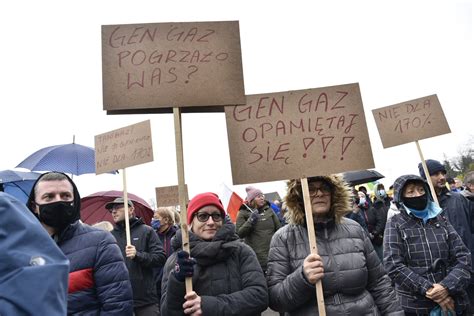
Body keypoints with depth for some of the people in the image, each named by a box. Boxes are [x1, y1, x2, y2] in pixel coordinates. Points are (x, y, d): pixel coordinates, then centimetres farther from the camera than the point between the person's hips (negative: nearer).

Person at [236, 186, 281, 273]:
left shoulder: (269, 210, 10)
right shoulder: (243, 213, -1)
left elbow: (279, 229, 13)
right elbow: (239, 233, -7)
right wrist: (250, 220, -16)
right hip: (256, 258, -4)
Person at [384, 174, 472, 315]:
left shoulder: (440, 218, 5)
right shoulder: (395, 224, -4)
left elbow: (463, 256, -1)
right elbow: (393, 265, -12)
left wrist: (448, 286, -15)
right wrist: (428, 289, -18)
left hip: (452, 301, 3)